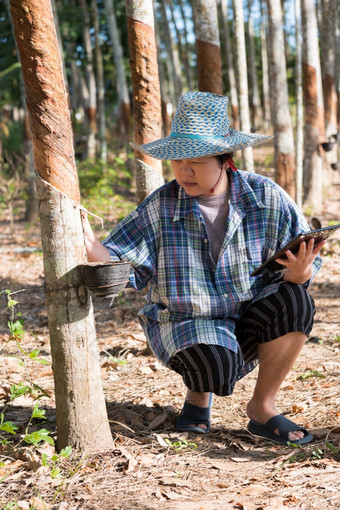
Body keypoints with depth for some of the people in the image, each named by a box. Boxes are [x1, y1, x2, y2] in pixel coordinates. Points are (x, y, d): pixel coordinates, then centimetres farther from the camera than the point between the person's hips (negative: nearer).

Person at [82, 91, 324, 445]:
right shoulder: (161, 206, -9)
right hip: (185, 324, -2)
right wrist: (90, 246, -33)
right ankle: (200, 390, 8)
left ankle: (262, 407, -10)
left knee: (294, 300, -29)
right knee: (218, 365, -35)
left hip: (249, 322, 2)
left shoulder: (265, 197, -9)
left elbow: (305, 264, -5)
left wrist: (300, 272, -30)